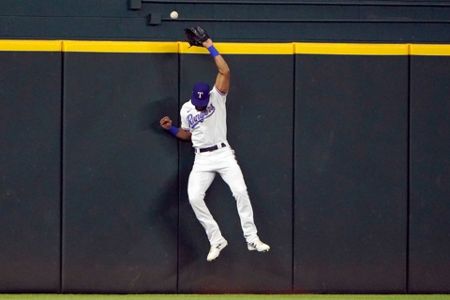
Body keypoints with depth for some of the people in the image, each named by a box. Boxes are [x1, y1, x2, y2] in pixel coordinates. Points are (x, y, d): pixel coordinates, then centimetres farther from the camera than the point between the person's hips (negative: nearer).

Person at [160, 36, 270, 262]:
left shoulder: (217, 97, -4)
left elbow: (225, 71, -17)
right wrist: (171, 128, 2)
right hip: (202, 159, 3)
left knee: (240, 192, -18)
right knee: (194, 197, -15)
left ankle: (252, 239, -12)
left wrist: (211, 48, -15)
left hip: (223, 153, -3)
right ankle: (216, 240, -6)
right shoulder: (186, 109, 6)